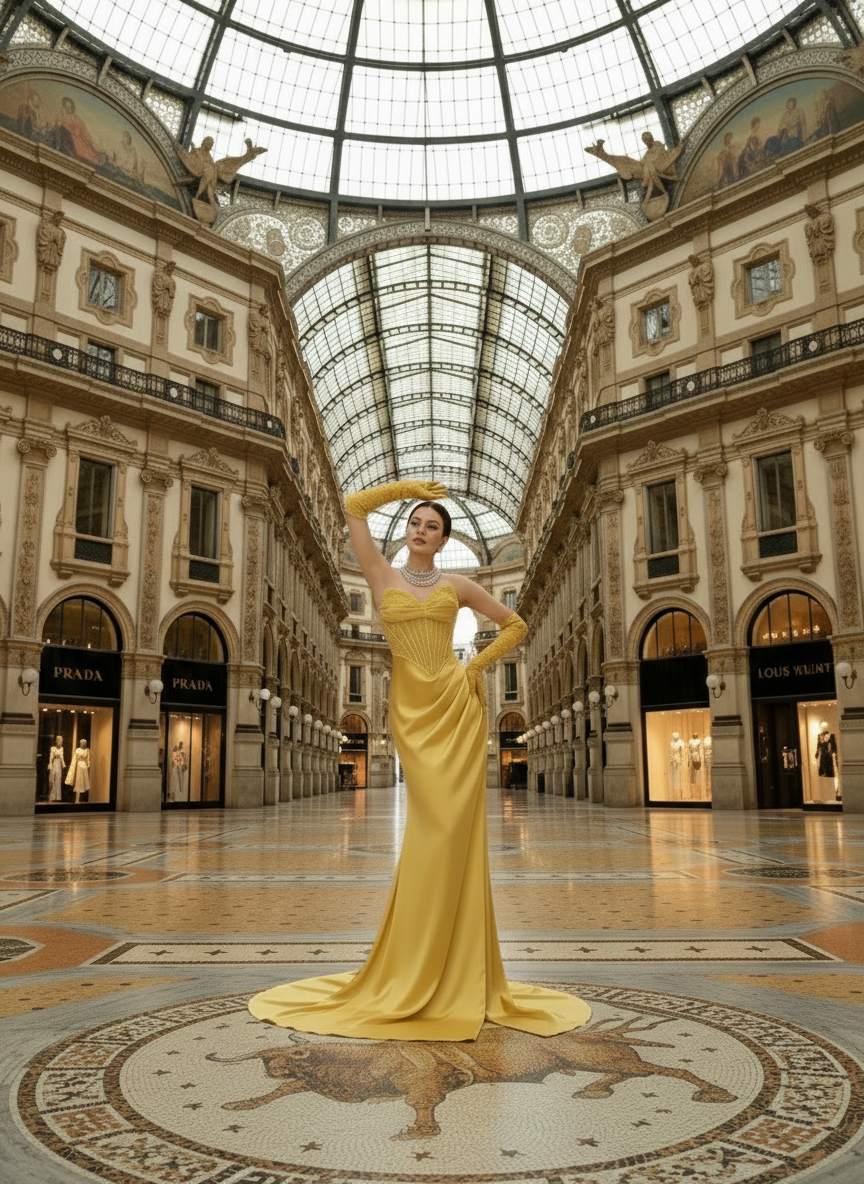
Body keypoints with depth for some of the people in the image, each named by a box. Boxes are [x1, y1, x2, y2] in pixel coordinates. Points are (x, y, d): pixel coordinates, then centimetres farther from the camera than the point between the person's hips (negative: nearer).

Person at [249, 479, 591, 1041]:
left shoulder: (457, 586, 9)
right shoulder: (383, 575, 8)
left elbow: (515, 625, 16)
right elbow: (354, 507, 4)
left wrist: (477, 667, 6)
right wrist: (410, 487, 12)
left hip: (456, 705, 1)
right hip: (411, 709, -1)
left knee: (454, 827, -3)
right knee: (434, 825, -4)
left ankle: (456, 972, 9)